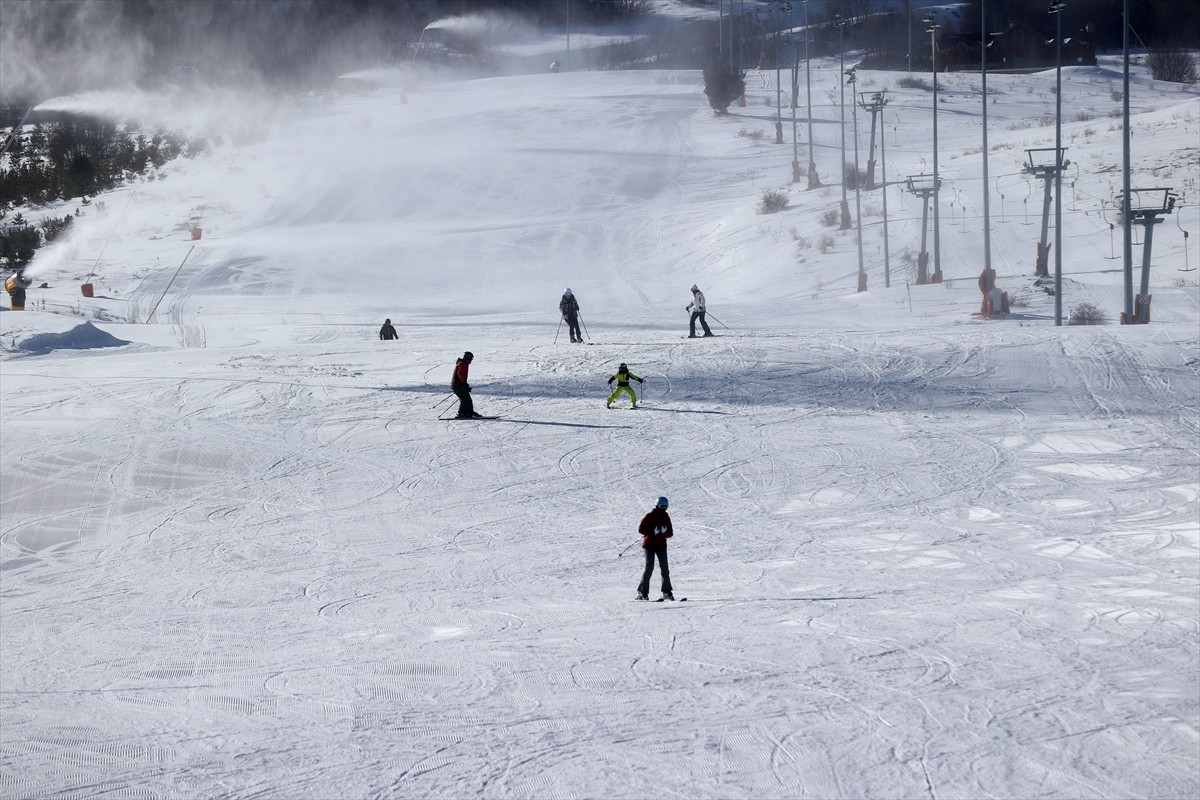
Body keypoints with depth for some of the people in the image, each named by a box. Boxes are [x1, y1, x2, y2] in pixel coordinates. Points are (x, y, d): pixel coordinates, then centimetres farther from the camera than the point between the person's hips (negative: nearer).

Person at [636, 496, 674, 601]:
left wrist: (664, 534, -12)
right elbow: (641, 529, -8)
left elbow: (670, 533, 10)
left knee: (664, 568, -2)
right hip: (649, 545, -5)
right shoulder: (649, 516, -4)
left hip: (661, 545, 5)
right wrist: (652, 533, -21)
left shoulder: (666, 517, 10)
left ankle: (667, 592, 3)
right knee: (649, 567, -12)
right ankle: (642, 592, -7)